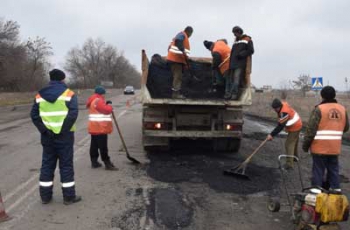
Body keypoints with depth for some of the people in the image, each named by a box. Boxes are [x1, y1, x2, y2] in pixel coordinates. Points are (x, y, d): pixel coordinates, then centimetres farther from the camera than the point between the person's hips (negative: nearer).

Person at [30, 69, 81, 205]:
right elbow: (73, 114, -18)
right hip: (64, 136, -4)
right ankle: (69, 196, 9)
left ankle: (45, 196, 20)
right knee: (66, 165, 4)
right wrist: (63, 130, -13)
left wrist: (44, 130, -2)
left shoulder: (40, 95, 8)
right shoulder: (69, 94, -5)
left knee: (47, 165, 13)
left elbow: (34, 115, 2)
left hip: (47, 136, 4)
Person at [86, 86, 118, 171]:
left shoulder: (94, 100, 17)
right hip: (100, 128, -11)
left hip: (94, 128, 11)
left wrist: (106, 104, 9)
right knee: (103, 146, -8)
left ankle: (94, 162, 20)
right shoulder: (98, 100, -16)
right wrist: (109, 105, -1)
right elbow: (106, 110, -20)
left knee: (94, 145, 13)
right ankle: (107, 163, -5)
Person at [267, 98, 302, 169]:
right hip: (297, 125, 10)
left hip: (294, 128, -10)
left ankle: (289, 163, -15)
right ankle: (295, 157, 45)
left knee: (289, 144, -13)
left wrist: (272, 135, -32)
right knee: (294, 142, 26)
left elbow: (280, 126, -34)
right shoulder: (283, 104, -7)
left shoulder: (284, 112, -35)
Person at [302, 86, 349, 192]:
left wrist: (305, 145, -3)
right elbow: (345, 128, 16)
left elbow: (310, 129, -13)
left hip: (320, 147, -5)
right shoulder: (342, 109, 6)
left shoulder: (319, 109, -12)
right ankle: (335, 190, 22)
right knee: (334, 170, 17)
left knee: (318, 171, 4)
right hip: (335, 147, 5)